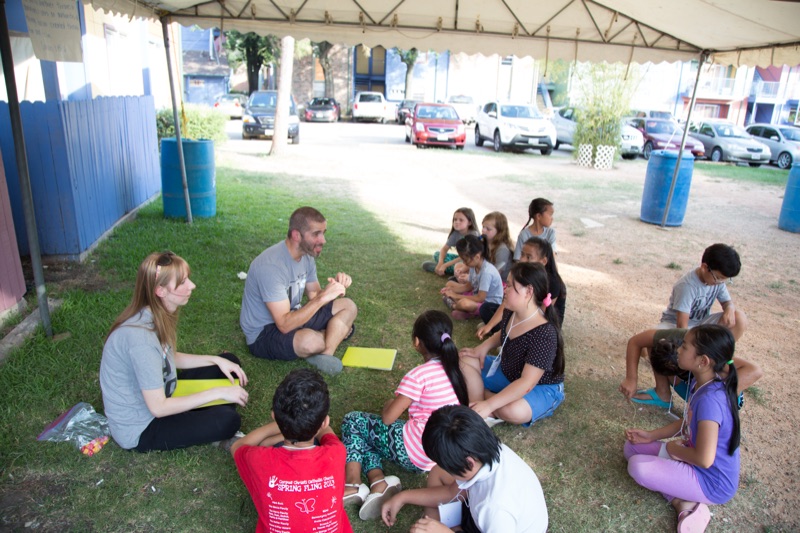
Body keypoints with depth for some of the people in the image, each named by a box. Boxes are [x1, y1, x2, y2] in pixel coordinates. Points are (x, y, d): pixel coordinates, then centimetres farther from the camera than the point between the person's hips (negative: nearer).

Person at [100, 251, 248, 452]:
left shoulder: (157, 317, -5)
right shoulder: (141, 337, -33)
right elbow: (158, 407, -29)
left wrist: (216, 360, -1)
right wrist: (217, 392, -24)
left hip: (160, 396, 9)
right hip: (139, 430, -9)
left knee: (228, 361, 8)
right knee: (227, 420, -27)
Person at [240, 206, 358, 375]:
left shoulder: (306, 255, -2)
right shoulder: (271, 266, -29)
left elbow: (314, 296, 5)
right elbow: (285, 325, -32)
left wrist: (336, 287, -15)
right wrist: (322, 297, -35)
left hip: (292, 317, 9)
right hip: (263, 334, -9)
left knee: (348, 306, 0)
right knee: (311, 341, -37)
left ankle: (326, 353, -17)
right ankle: (336, 332, -3)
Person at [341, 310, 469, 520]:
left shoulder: (418, 375, -18)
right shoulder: (455, 369, 3)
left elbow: (388, 418, -16)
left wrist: (390, 403, 8)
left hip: (415, 453, -8)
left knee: (352, 421, 8)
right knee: (367, 434, 20)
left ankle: (353, 484, -6)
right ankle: (377, 481, -2)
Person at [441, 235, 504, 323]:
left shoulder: (487, 272, -32)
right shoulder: (474, 265, -6)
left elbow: (480, 298, -29)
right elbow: (469, 286, 6)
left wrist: (456, 296, -22)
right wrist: (452, 290, -11)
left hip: (491, 303, -9)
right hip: (478, 294, 9)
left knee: (464, 303, -37)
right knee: (450, 284, 6)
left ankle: (454, 306, -2)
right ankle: (465, 310, -11)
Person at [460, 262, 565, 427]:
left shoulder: (543, 335, -35)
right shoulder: (510, 313, -11)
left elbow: (527, 383, -36)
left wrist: (489, 404, -38)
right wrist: (484, 347, -6)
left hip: (542, 388, -8)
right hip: (507, 373, 8)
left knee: (513, 411, -37)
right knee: (465, 359, 0)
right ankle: (477, 412, -14)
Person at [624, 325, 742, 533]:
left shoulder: (710, 399, -33)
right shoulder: (698, 383, -4)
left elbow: (704, 459, -36)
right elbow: (687, 422, 14)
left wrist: (673, 448, -15)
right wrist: (651, 436, 4)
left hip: (712, 482, -10)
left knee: (638, 466, -23)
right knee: (632, 447, 7)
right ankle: (681, 502, -2)